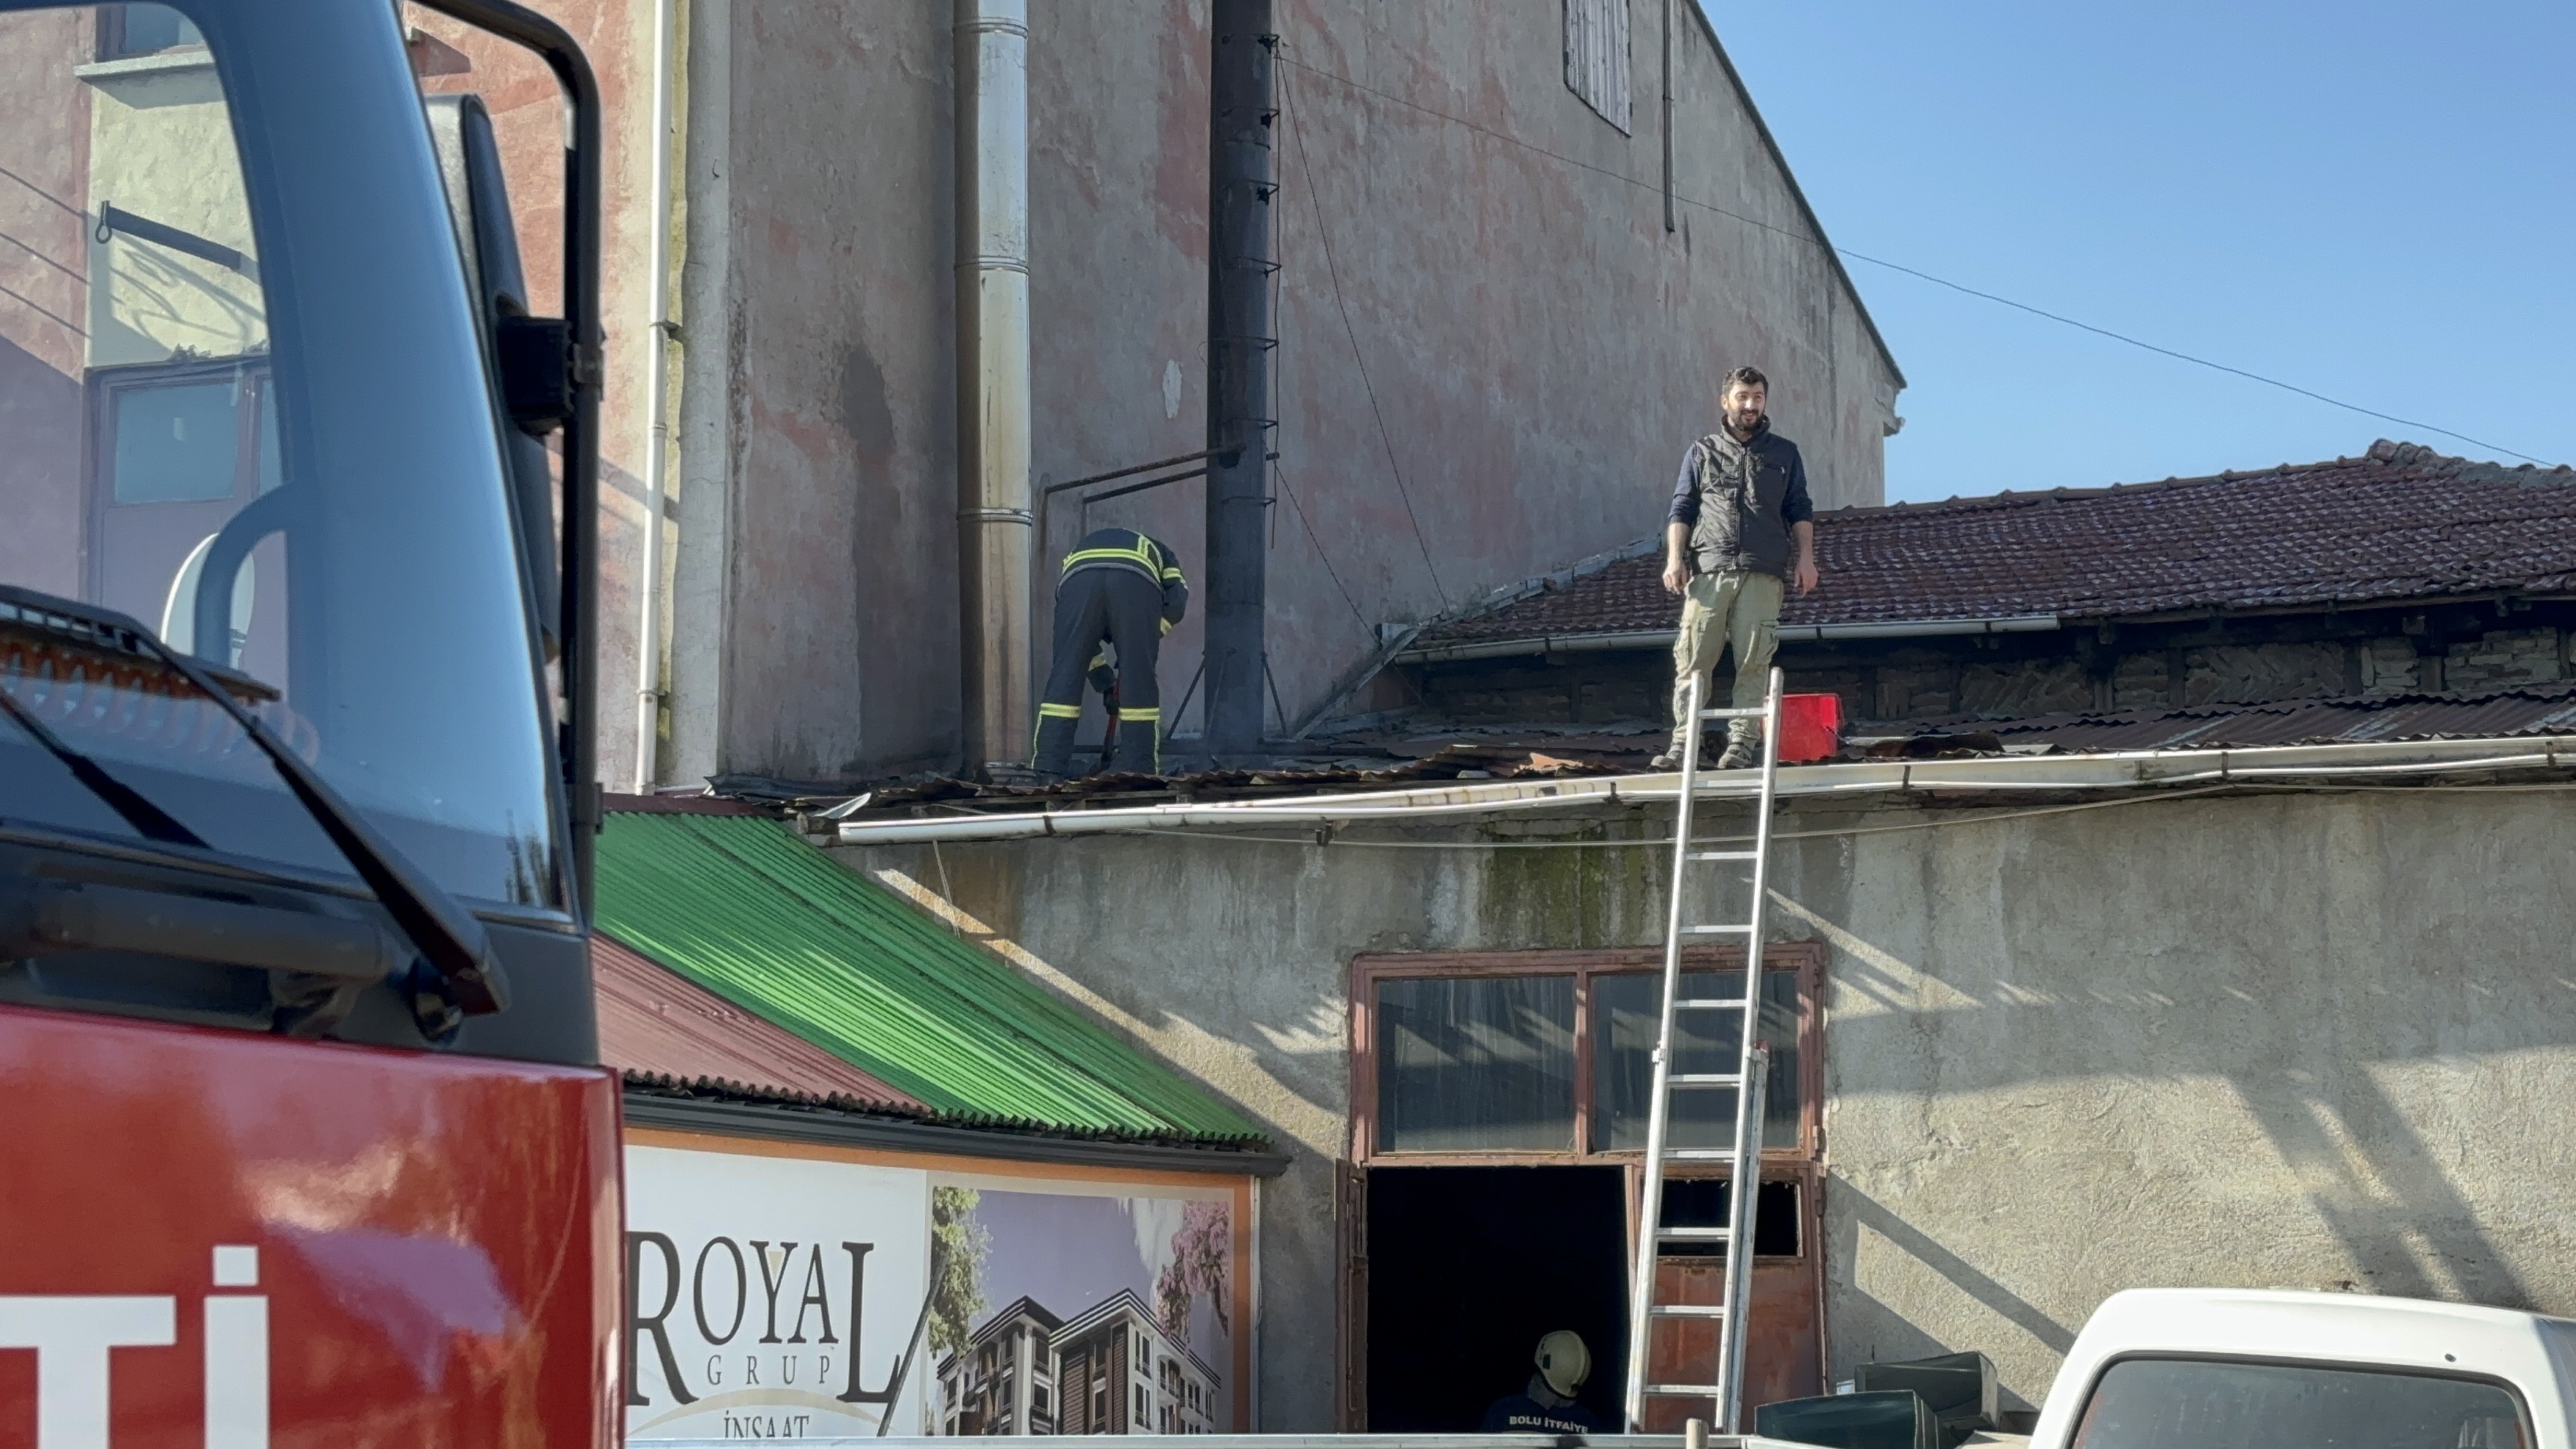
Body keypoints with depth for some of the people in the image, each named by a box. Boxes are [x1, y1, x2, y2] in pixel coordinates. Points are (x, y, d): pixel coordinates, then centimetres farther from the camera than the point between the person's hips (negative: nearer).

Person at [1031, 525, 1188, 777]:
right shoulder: (1158, 551, 43)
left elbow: (1078, 642, 40)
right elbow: (1176, 601, 20)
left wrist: (1106, 685, 44)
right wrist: (1144, 641, 25)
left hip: (1079, 578, 1)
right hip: (1137, 580, -1)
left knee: (1064, 678, 7)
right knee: (1139, 681, 8)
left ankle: (1048, 768, 3)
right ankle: (1138, 769, 8)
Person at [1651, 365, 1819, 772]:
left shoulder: (1784, 454, 18)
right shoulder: (1702, 452, 18)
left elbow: (1799, 511, 16)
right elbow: (1682, 509, 14)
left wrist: (1806, 557, 2)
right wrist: (1674, 559, 0)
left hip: (1762, 573, 0)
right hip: (1708, 570, 0)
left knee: (1753, 661, -7)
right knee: (1692, 659, -8)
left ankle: (1742, 742, -6)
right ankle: (1683, 744, -9)